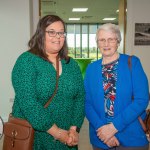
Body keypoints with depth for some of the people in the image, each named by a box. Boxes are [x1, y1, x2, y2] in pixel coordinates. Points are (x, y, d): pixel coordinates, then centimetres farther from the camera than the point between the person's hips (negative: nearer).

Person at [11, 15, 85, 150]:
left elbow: (80, 97, 2)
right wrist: (57, 132, -18)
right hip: (34, 137, -4)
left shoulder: (72, 64, 5)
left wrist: (74, 129, -11)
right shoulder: (26, 61, -11)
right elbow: (28, 102, -19)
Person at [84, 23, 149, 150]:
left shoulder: (132, 62, -5)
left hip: (131, 136, -2)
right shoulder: (91, 68, 3)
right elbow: (87, 102, 0)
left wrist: (114, 126, -17)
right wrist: (101, 127, -15)